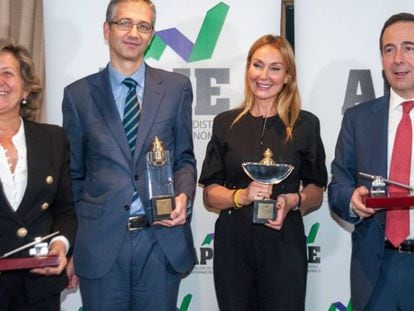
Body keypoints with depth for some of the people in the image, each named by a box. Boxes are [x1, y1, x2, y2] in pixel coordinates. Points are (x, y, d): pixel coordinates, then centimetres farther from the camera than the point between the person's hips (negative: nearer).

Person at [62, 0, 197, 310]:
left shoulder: (177, 87, 4)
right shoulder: (78, 94, 3)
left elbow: (184, 158, 8)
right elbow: (74, 173, 9)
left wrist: (184, 195, -11)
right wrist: (78, 233, 6)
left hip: (163, 238, 1)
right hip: (101, 241, 0)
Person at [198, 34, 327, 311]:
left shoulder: (305, 124, 2)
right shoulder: (225, 123, 5)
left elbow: (316, 192, 7)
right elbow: (210, 194, 3)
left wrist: (293, 201, -13)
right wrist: (242, 196, -15)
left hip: (284, 246, -1)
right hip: (232, 246, 1)